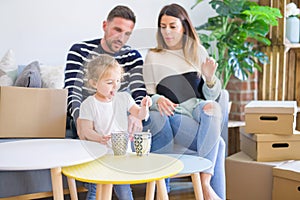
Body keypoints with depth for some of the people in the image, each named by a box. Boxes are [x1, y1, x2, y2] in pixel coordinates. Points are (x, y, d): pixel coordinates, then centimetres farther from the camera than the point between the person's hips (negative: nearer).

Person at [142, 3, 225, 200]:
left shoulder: (198, 51, 14)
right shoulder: (153, 57, 8)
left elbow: (211, 96, 13)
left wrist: (209, 77, -9)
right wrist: (158, 100, -19)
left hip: (198, 108, 2)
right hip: (172, 115, -1)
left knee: (212, 107, -35)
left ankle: (205, 181, -36)